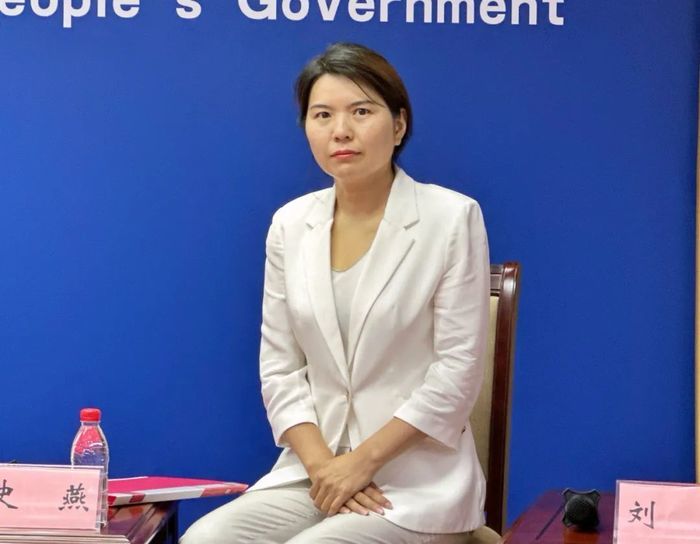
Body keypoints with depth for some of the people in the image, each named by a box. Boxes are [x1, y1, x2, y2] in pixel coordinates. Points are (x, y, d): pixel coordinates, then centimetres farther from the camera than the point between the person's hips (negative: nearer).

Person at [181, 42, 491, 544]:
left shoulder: (452, 217, -8)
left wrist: (363, 462, -13)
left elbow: (458, 372, -10)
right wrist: (322, 465, -10)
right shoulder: (290, 224, 5)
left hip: (417, 480, -4)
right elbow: (279, 368, 5)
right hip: (312, 472, 4)